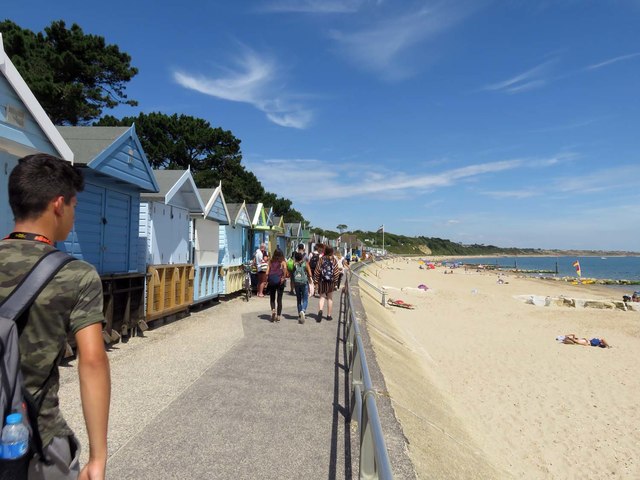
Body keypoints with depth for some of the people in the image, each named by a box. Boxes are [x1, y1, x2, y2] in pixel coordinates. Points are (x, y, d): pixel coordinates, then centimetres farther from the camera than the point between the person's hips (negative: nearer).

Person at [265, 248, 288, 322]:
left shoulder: (271, 262, 7)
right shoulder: (283, 262, 2)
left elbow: (267, 272, -2)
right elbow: (285, 268, -17)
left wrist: (268, 278, 6)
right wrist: (284, 277, -11)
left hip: (271, 281, 1)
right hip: (280, 281, -1)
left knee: (272, 298, 15)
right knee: (279, 299, 9)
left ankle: (273, 310, -11)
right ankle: (278, 316, 8)